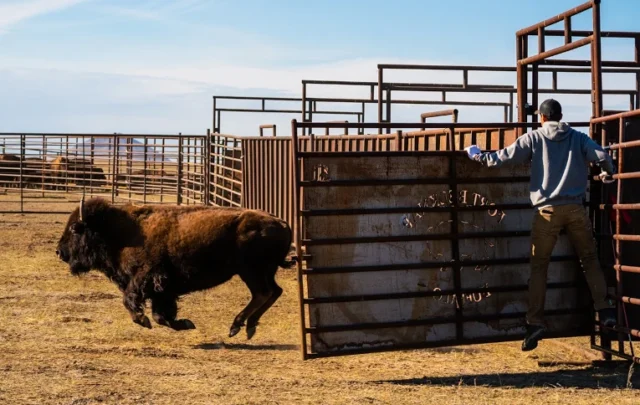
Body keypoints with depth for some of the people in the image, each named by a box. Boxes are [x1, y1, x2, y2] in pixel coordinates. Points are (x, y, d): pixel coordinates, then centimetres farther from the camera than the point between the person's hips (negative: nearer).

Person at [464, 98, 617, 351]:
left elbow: (503, 157, 1)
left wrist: (477, 155, 18)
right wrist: (607, 173, 21)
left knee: (539, 267, 4)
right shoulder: (577, 138, 9)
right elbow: (602, 157, -2)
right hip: (575, 208, 1)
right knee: (590, 259, 15)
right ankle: (605, 310, 7)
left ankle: (535, 322, -3)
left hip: (546, 210, -1)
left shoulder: (534, 138, 4)